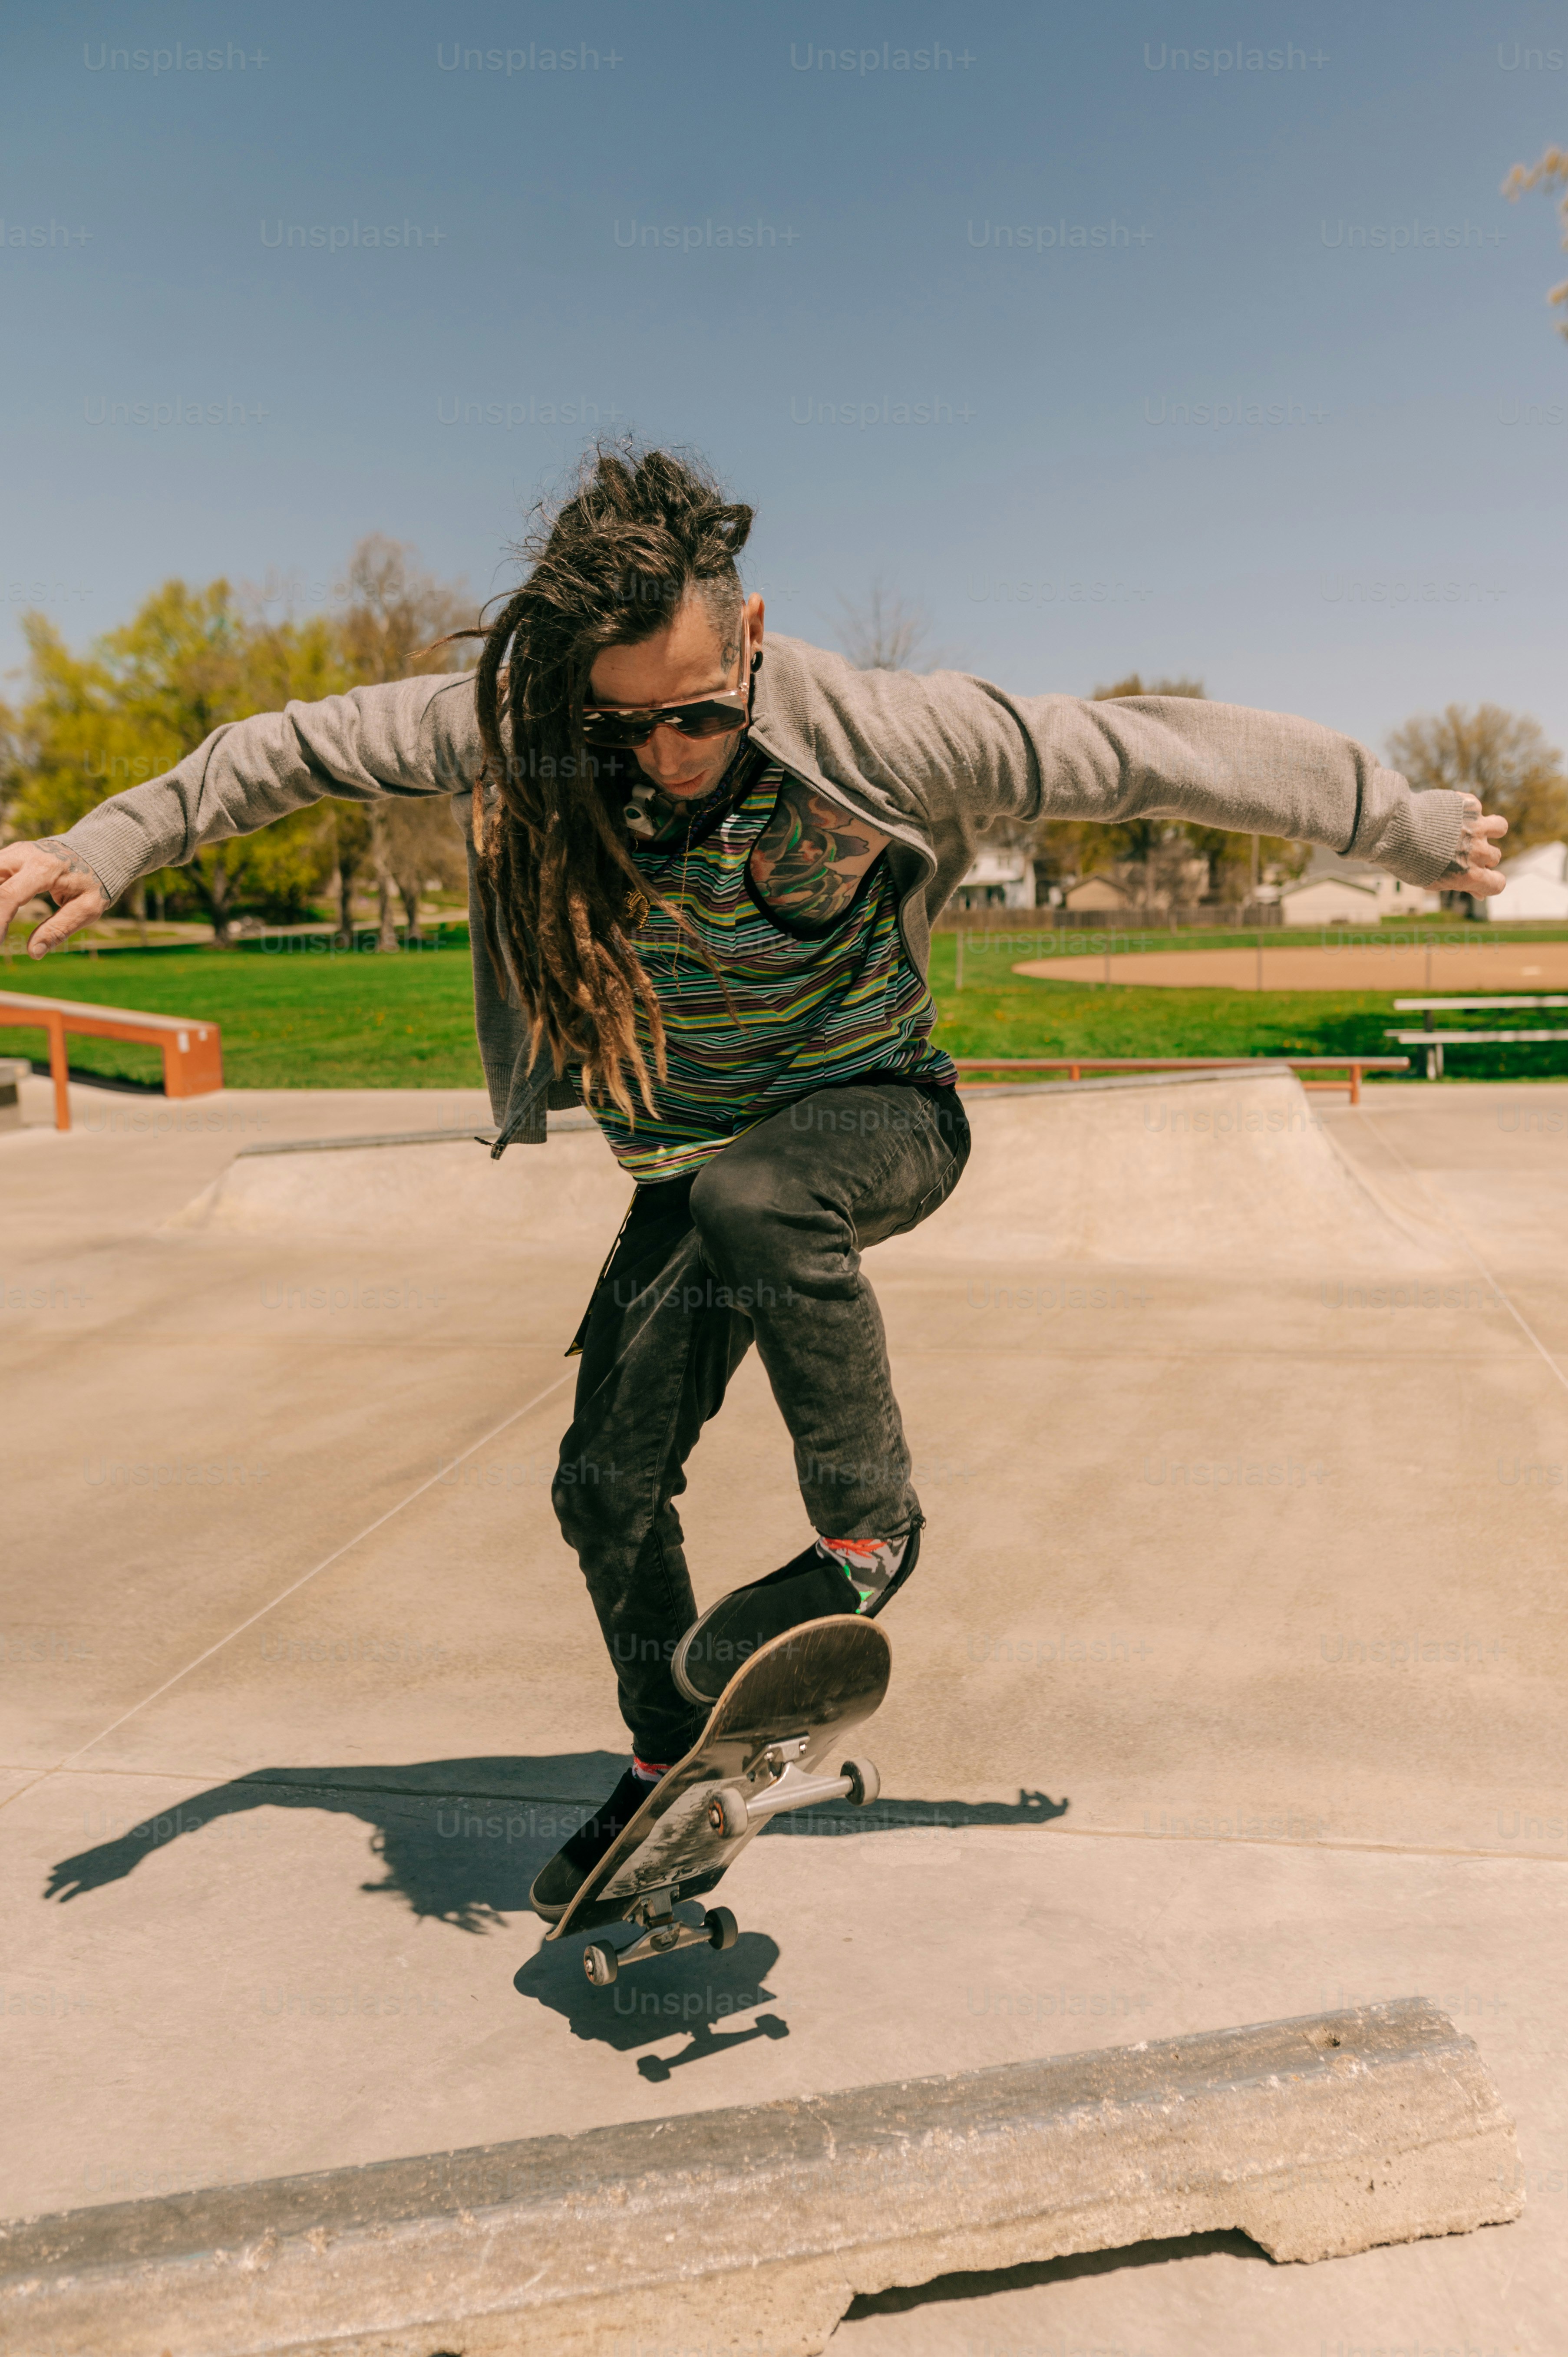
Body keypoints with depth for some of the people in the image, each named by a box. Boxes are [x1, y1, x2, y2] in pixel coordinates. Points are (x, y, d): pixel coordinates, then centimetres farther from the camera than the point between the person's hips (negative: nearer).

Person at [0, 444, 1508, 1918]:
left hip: (872, 1110, -4)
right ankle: (673, 1758, 29)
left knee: (754, 1198, -39)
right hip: (696, 1157, 4)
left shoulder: (869, 733, -27)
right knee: (608, 1483, 3)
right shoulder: (520, 729, -18)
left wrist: (1413, 827, -13)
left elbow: (1148, 748, -20)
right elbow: (301, 746, -3)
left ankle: (868, 1531, -15)